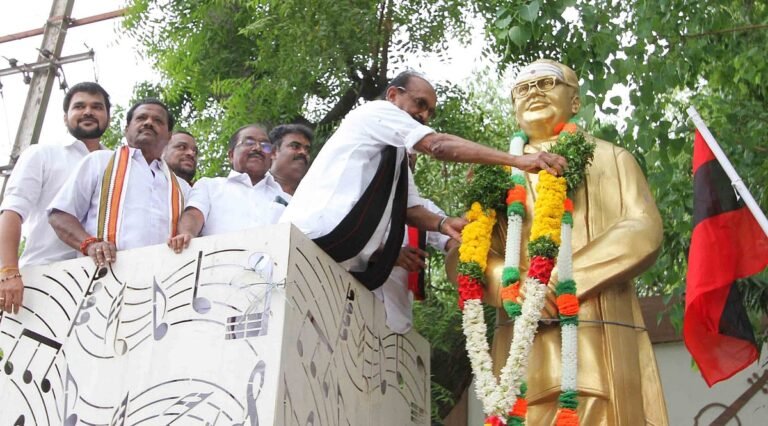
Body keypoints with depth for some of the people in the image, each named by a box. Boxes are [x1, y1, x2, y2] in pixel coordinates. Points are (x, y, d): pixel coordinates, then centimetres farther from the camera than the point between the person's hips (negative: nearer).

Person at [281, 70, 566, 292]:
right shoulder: (375, 111, 0)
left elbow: (408, 208, 17)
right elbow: (439, 146, -13)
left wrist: (442, 224, -6)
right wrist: (518, 160, -18)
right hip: (315, 241, -9)